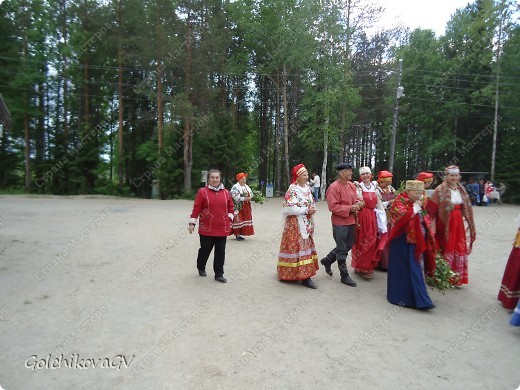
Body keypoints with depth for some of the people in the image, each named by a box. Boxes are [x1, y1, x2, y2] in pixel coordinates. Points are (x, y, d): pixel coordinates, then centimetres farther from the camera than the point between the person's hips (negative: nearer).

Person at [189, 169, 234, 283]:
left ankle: (219, 274, 17)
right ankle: (201, 268, 37)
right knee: (205, 250, 12)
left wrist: (229, 217, 5)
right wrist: (192, 223, -6)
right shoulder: (202, 191, -5)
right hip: (206, 229, -3)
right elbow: (196, 208, -5)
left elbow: (231, 206, 15)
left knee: (220, 252, 6)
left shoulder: (226, 192, 6)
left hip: (222, 229, 3)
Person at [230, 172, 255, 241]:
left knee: (245, 219, 7)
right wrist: (245, 198, -20)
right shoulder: (235, 187, -9)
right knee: (238, 220, -6)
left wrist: (249, 198, -8)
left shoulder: (246, 186, 15)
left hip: (246, 207, 8)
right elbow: (235, 197, -19)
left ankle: (240, 233, 16)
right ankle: (237, 234, 1)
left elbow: (251, 194, 15)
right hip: (239, 207, -8)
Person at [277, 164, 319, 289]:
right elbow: (289, 208, -21)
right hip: (295, 223, -9)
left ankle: (305, 275, 23)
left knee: (306, 246, 13)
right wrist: (306, 210, -18)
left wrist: (312, 210, -5)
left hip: (306, 223, 9)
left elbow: (312, 203, 18)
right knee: (298, 247, -4)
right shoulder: (293, 189, -14)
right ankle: (303, 275, 1)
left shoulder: (308, 188, 10)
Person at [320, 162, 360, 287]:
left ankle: (327, 260, 36)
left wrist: (358, 203, -3)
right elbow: (333, 207, -21)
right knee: (342, 250, 3)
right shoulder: (334, 187, -17)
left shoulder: (352, 185, 8)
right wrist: (350, 208, -21)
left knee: (348, 246, 18)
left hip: (351, 221, 8)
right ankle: (344, 275, 17)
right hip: (339, 223, -8)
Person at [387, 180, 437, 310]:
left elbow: (425, 221, 21)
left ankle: (420, 299, 22)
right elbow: (403, 217, -28)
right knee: (404, 269, -1)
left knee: (417, 269, 12)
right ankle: (401, 298, 9)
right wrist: (415, 208, -18)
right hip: (403, 242, -7)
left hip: (417, 242, 8)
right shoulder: (399, 201, -11)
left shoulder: (418, 203, 13)